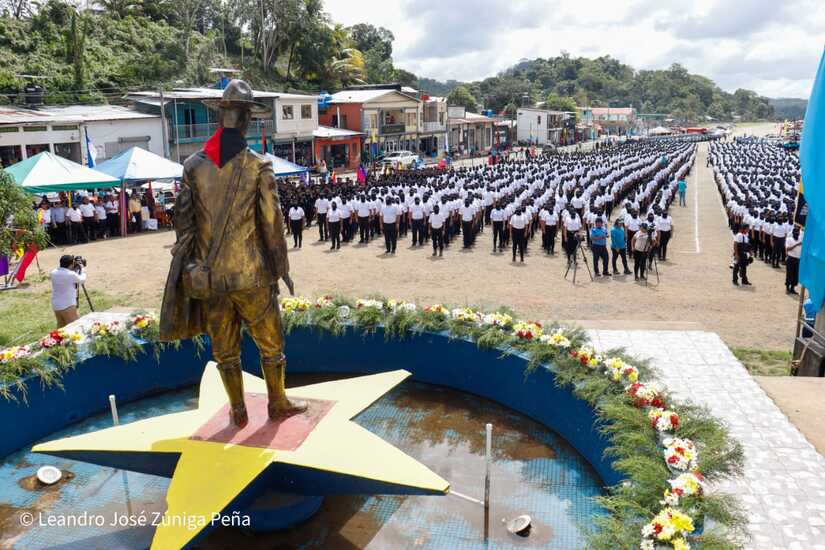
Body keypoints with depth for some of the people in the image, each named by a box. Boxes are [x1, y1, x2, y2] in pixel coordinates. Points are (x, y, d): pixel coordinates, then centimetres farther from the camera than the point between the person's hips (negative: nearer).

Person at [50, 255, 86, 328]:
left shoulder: (53, 273, -1)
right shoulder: (71, 275, -17)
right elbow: (82, 280, 1)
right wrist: (81, 269, 16)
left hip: (55, 306, 7)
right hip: (68, 306, -7)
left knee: (61, 326, 18)